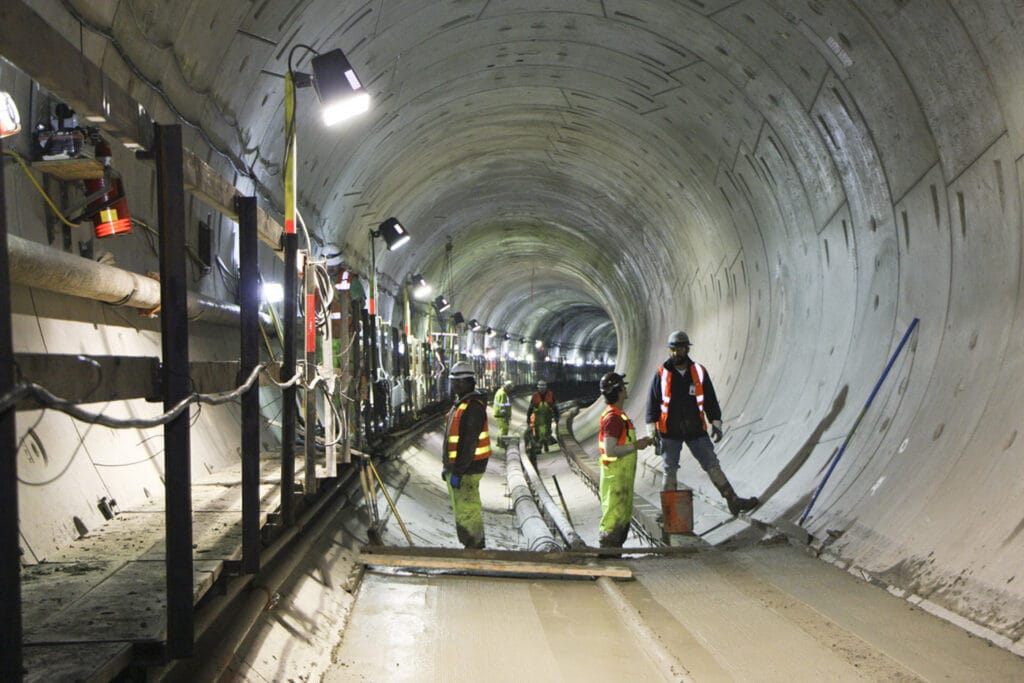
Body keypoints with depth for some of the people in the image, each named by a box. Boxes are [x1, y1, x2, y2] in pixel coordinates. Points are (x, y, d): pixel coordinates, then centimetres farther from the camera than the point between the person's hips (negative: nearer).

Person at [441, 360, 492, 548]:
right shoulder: (459, 405, 15)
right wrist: (448, 466, 22)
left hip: (467, 469, -10)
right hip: (455, 467, 10)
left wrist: (458, 471, -23)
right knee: (460, 510, 17)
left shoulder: (473, 407, -18)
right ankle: (470, 546, 27)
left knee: (467, 512, -6)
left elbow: (469, 443, -22)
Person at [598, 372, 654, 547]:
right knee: (614, 518, -5)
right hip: (615, 478, -10)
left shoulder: (618, 416, 14)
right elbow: (610, 450, -25)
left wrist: (640, 442, 11)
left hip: (623, 476, 10)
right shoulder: (612, 418, -19)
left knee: (624, 517, 16)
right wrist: (636, 446, -19)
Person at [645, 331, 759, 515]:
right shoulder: (662, 373, -2)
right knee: (669, 470, 5)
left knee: (713, 465, 3)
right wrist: (651, 429, -4)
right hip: (670, 432, -1)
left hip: (696, 430, 1)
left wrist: (716, 423, 4)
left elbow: (711, 400, 9)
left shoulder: (699, 372, 2)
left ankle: (734, 502, 7)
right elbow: (652, 402, 1)